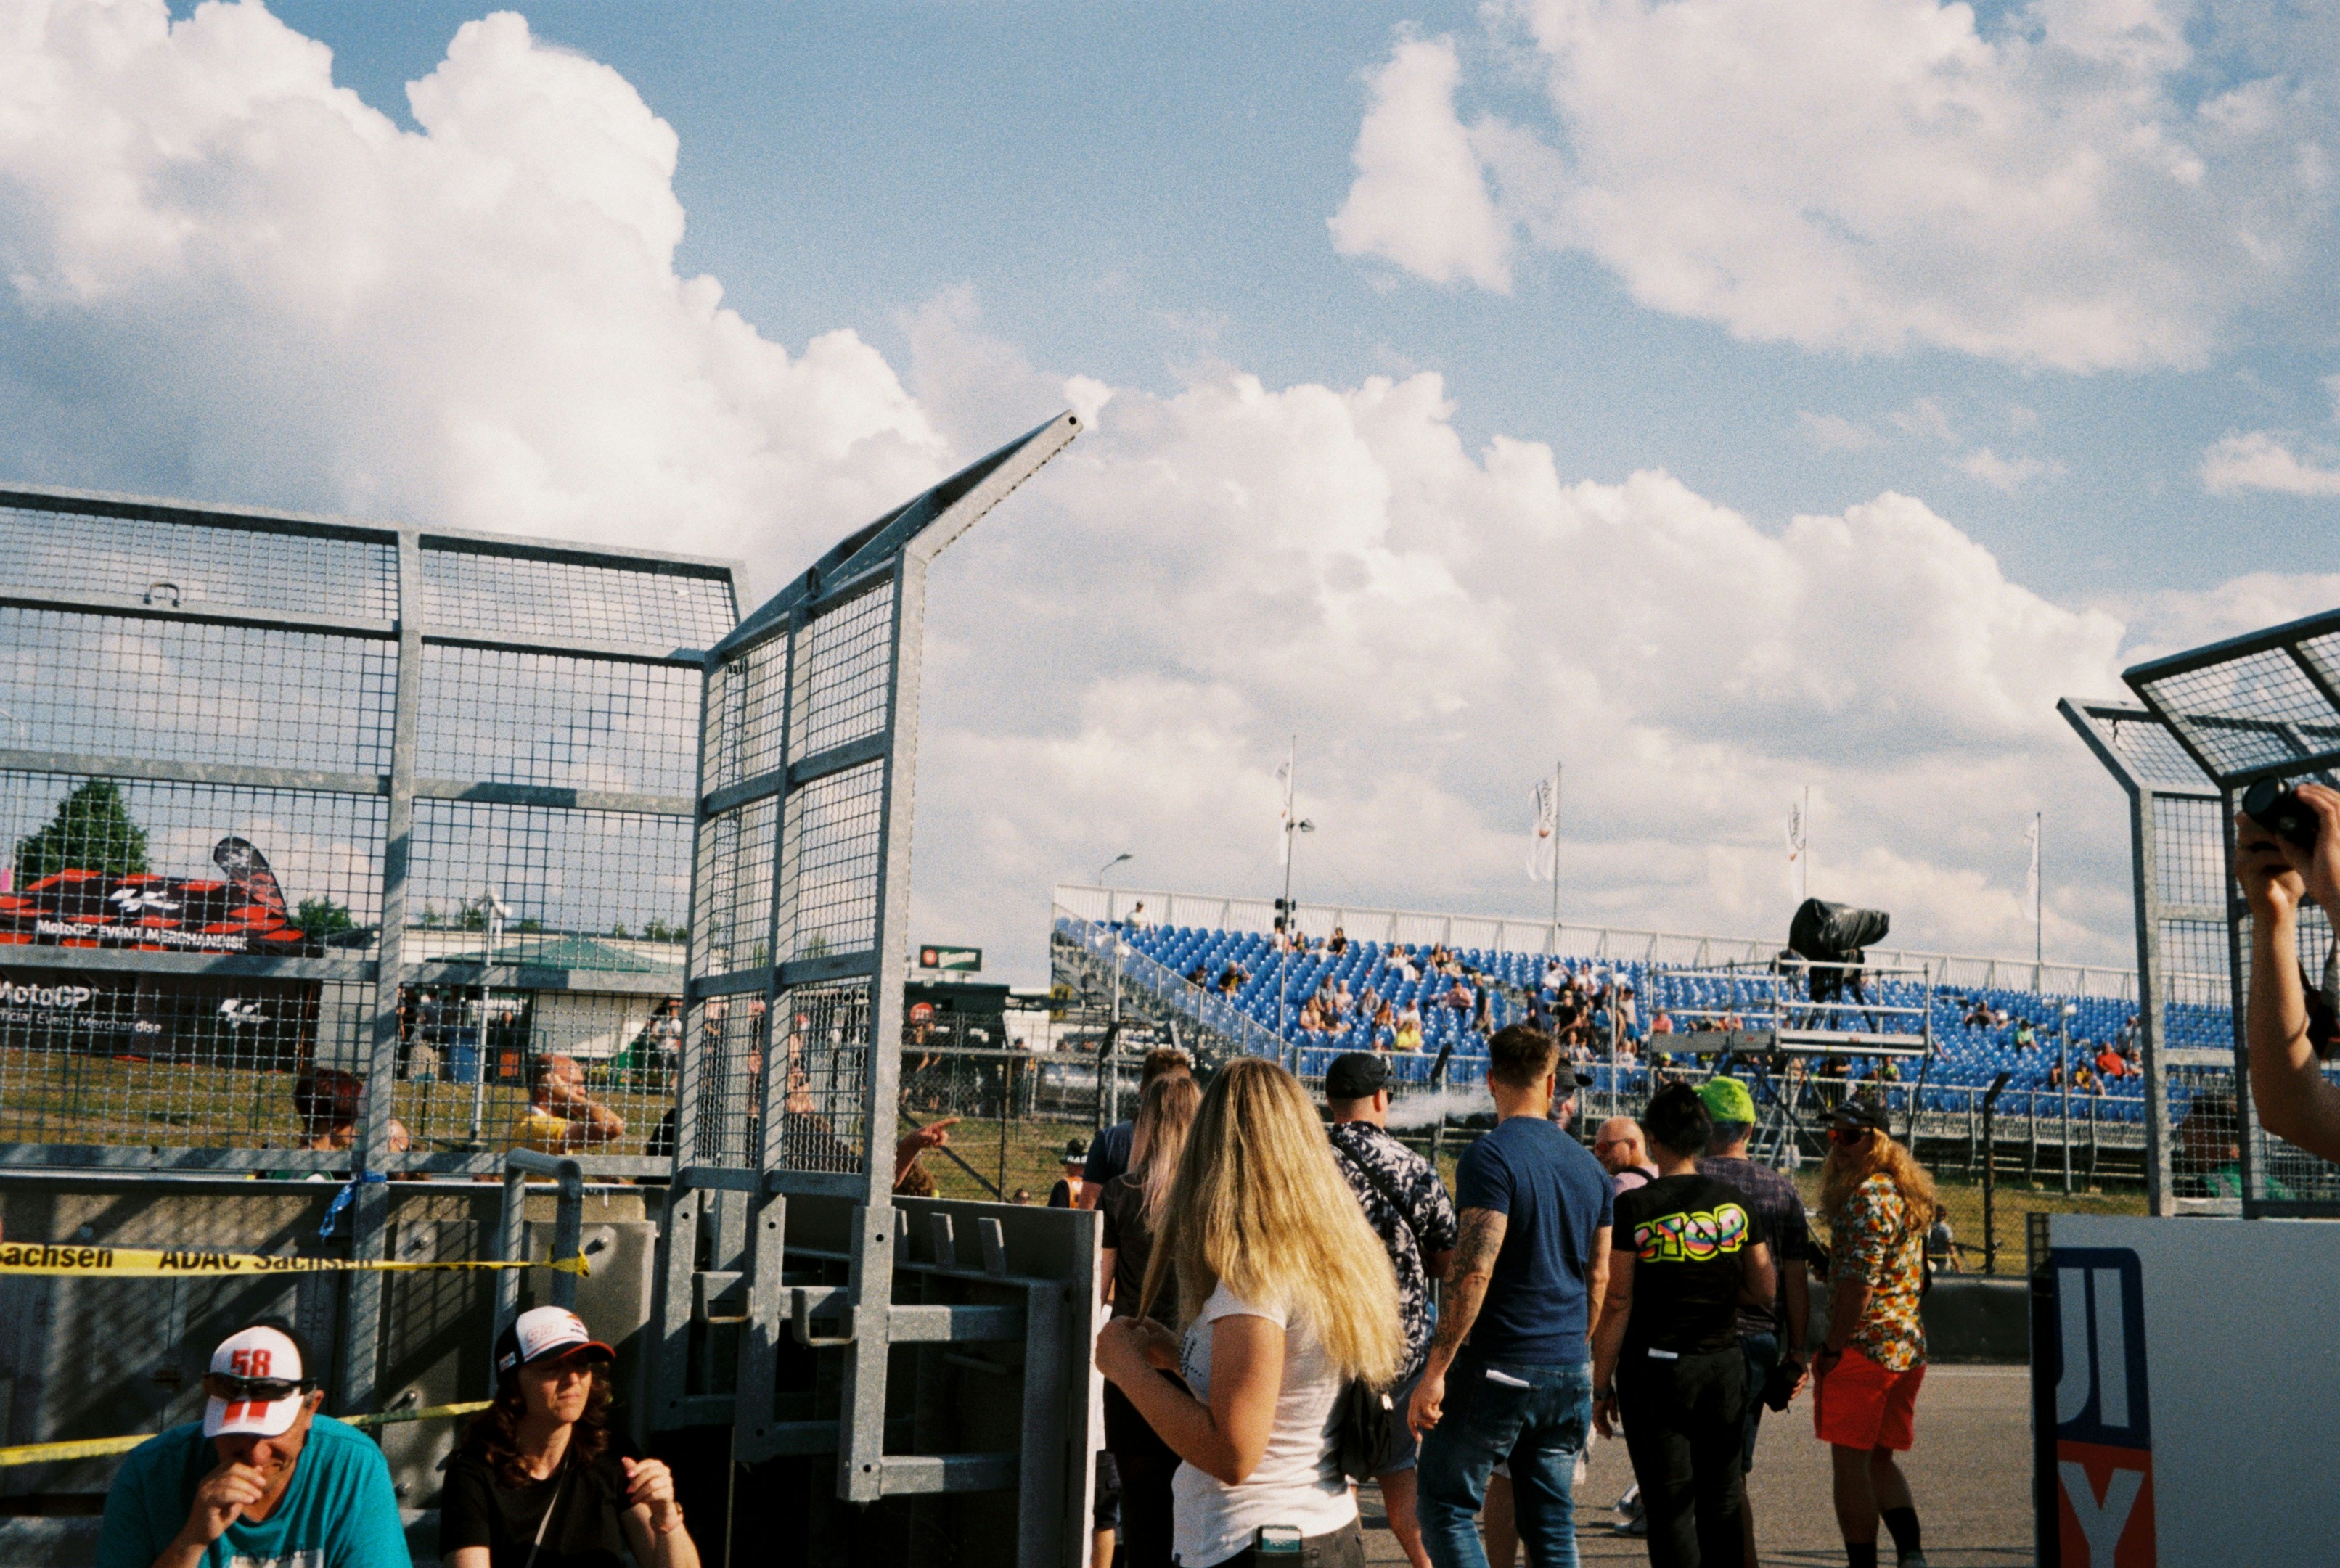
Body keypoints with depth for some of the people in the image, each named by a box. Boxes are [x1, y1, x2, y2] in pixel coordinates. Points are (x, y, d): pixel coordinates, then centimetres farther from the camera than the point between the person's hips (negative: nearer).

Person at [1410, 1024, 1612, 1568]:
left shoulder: (1490, 1157, -13)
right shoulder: (1588, 1165, 9)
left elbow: (1474, 1272, -20)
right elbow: (1599, 1274, 15)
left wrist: (1435, 1370, -17)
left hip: (1500, 1368, -7)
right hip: (1569, 1371, 7)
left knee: (1444, 1504, 5)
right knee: (1552, 1524, 13)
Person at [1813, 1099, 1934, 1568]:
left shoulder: (1869, 1195, -15)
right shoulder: (1905, 1192, 16)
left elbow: (1858, 1281, -21)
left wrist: (1832, 1349, -17)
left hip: (1864, 1347, -10)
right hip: (1908, 1347, 10)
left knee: (1850, 1463, -2)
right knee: (1879, 1460, 16)